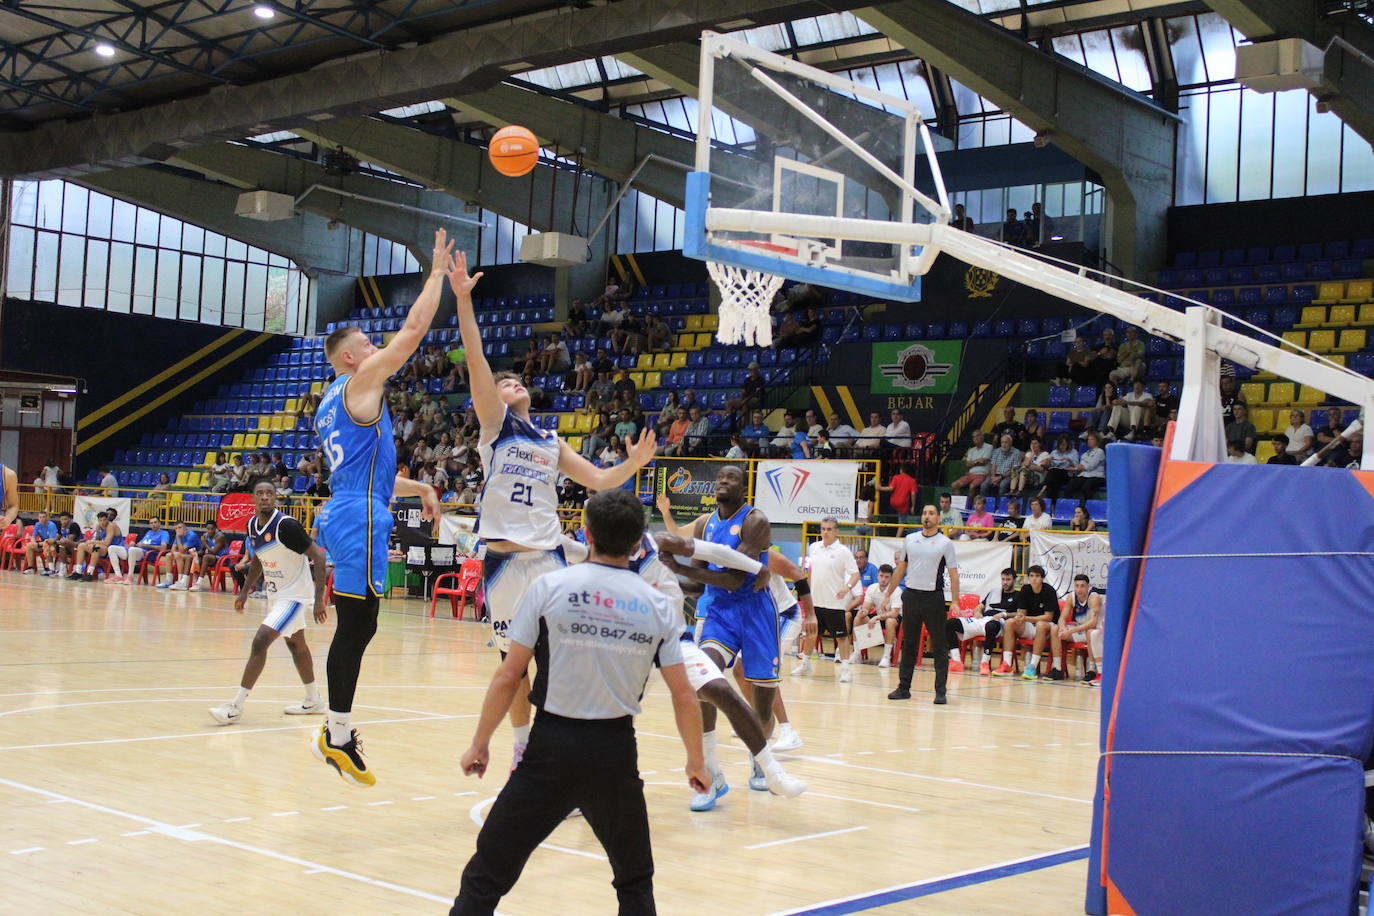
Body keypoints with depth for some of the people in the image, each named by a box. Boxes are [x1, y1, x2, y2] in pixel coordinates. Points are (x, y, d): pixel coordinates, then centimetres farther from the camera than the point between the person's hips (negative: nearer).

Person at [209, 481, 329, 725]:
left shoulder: (286, 526, -25)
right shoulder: (252, 525, -1)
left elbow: (317, 557, -23)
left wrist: (319, 599, -27)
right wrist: (245, 591, 16)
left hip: (294, 595, -9)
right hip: (276, 593, 9)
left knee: (260, 642, -16)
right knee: (296, 645, 20)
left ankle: (236, 706, -11)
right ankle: (313, 700, 35)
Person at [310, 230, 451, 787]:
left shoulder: (333, 403, 23)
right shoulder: (360, 382, -4)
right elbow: (413, 329, -9)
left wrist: (418, 488, 28)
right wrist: (438, 272, 0)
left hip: (346, 514, 10)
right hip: (360, 518, -10)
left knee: (356, 627, 12)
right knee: (357, 625, -8)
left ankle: (336, 732, 17)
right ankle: (338, 738, -5)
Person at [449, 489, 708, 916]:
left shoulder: (549, 586, -5)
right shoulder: (658, 605, 2)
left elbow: (507, 678, -6)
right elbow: (683, 696, 4)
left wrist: (480, 744, 7)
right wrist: (696, 763, 18)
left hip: (552, 748, -2)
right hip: (616, 752, 2)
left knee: (486, 876, 6)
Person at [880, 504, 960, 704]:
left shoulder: (945, 543, -2)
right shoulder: (909, 539, 8)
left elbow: (953, 574, -4)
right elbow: (900, 569, 15)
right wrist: (888, 594, 13)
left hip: (934, 598, -3)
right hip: (911, 595, 3)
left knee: (939, 646, -2)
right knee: (908, 644, 8)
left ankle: (940, 692, 1)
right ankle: (904, 687, 14)